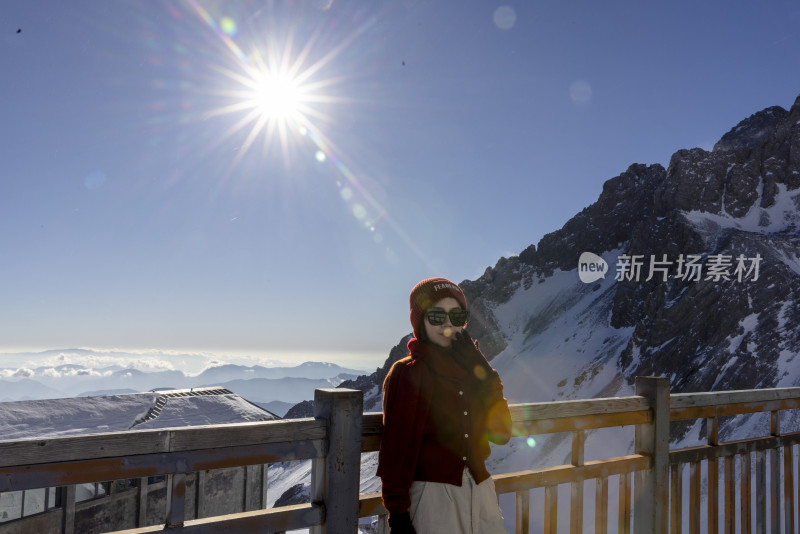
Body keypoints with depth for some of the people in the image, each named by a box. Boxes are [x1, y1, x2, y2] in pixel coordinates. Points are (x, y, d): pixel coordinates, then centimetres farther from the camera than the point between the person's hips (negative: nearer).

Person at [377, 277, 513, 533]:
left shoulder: (472, 367, 9)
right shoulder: (406, 373, -7)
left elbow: (502, 433, -1)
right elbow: (396, 447, -8)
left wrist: (479, 369, -9)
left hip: (480, 491, 5)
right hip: (431, 496, -5)